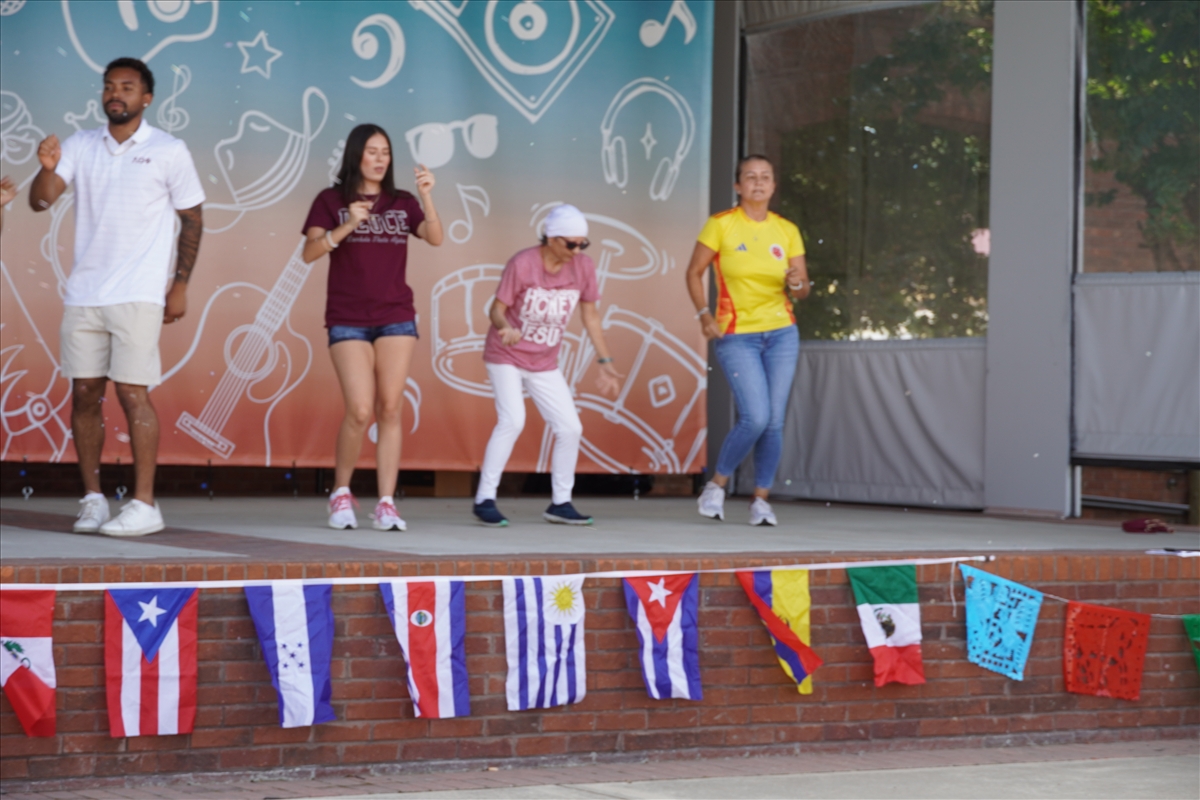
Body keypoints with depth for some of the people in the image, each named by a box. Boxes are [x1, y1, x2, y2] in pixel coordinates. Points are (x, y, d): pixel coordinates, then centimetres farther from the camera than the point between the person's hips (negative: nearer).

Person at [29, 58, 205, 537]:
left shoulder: (169, 152, 0)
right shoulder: (80, 146, 8)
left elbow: (192, 220, 5)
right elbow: (40, 201, -1)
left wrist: (181, 285, 0)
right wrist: (48, 168, -22)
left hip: (138, 295, -4)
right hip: (83, 294, 4)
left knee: (132, 393, -8)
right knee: (84, 394, 4)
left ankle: (144, 505, -4)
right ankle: (92, 500, 12)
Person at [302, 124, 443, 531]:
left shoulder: (402, 203, 10)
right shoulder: (331, 201, 4)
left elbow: (435, 238, -5)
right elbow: (310, 252, -7)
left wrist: (426, 195, -17)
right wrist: (347, 227, -20)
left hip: (396, 318, 3)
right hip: (348, 321, -3)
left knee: (390, 409, -2)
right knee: (360, 411, -12)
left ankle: (386, 505, -1)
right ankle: (341, 493, 9)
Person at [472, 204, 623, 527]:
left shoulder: (583, 266, -7)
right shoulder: (522, 264, -20)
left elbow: (590, 314, 4)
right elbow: (497, 309, -17)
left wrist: (605, 361, 4)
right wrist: (506, 328, -40)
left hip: (544, 364, 5)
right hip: (506, 356, -5)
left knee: (570, 428, 1)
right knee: (513, 420, -23)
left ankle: (560, 503, 18)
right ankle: (485, 498, -14)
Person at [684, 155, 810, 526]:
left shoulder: (787, 231, 5)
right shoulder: (721, 224, -4)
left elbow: (803, 288, 10)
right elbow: (694, 272, 3)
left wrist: (797, 285, -13)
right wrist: (703, 314, -10)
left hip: (781, 333, 4)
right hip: (736, 336, -4)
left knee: (774, 421, 0)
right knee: (755, 418, -15)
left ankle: (761, 499, 13)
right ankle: (717, 485, 7)